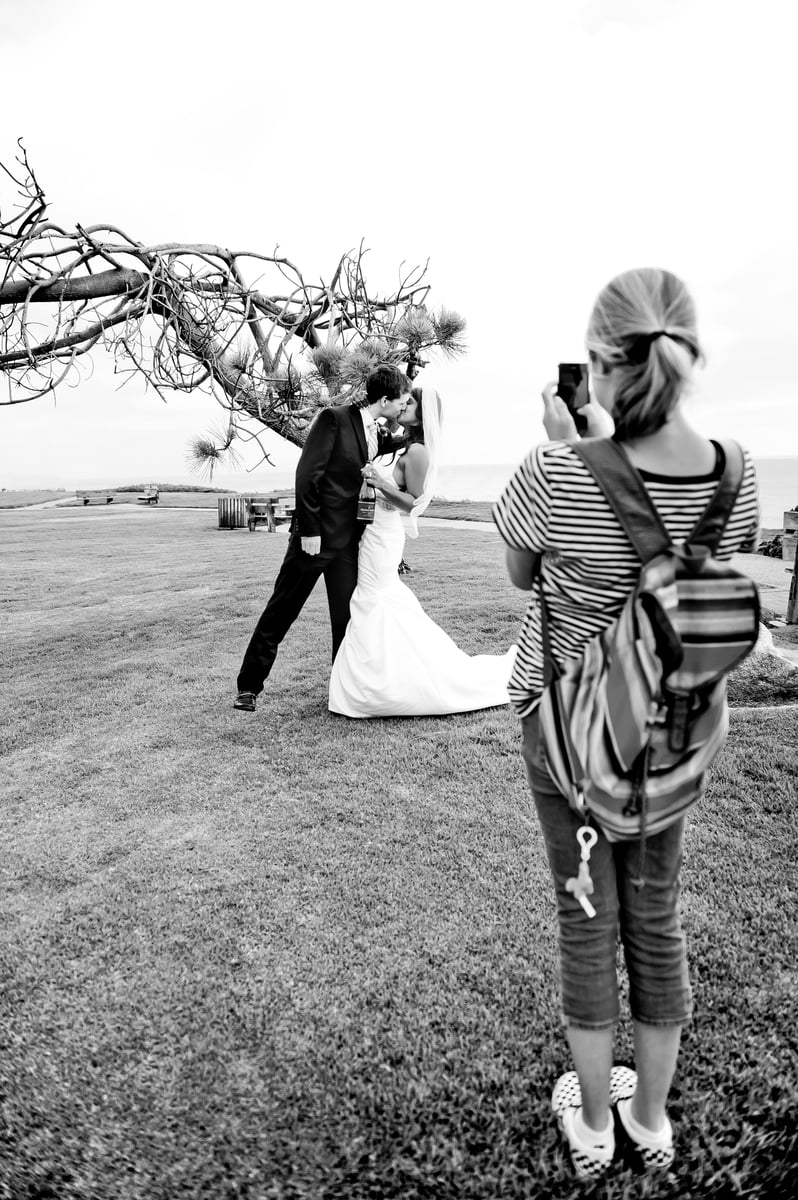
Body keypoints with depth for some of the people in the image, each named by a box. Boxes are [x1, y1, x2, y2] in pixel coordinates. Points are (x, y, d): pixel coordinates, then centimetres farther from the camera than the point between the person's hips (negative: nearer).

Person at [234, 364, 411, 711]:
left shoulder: (381, 435, 9)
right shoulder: (334, 418, -11)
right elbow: (307, 475, -15)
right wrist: (309, 530, -18)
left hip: (349, 541, 6)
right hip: (316, 535, -6)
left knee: (349, 617, 8)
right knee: (281, 611, 4)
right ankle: (249, 686, 16)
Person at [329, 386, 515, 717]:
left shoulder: (417, 451, -13)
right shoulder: (404, 447, 14)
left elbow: (414, 503, -15)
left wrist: (382, 483, -25)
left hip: (382, 535, -10)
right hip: (376, 531, 10)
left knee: (373, 605, -4)